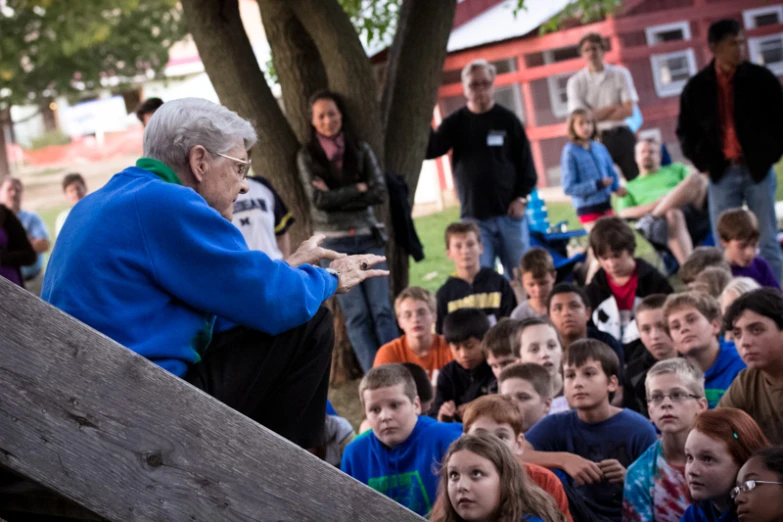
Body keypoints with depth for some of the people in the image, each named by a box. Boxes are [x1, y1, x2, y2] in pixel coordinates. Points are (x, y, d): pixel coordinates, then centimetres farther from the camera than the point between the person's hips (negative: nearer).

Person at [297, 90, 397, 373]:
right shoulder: (307, 156, 2)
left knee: (382, 311, -3)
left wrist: (337, 198, -9)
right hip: (335, 243, -2)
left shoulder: (360, 149, 7)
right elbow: (319, 198, -8)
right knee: (356, 315, -3)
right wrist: (358, 189, -5)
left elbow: (380, 192, -2)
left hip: (368, 237, 2)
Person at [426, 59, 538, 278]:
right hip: (473, 217, 0)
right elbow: (429, 150, -5)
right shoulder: (455, 123, 7)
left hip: (509, 213, 0)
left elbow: (526, 162, 7)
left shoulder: (508, 120, 5)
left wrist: (521, 198, -3)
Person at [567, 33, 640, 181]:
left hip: (622, 136, 1)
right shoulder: (576, 82, -1)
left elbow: (628, 110, -4)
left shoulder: (620, 74, 3)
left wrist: (598, 115, -8)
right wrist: (612, 107, -7)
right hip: (596, 140, -1)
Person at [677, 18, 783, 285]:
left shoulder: (760, 78, -1)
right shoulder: (697, 87, 3)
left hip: (758, 170, -1)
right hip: (722, 173, 1)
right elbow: (686, 131, 12)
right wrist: (701, 160, 0)